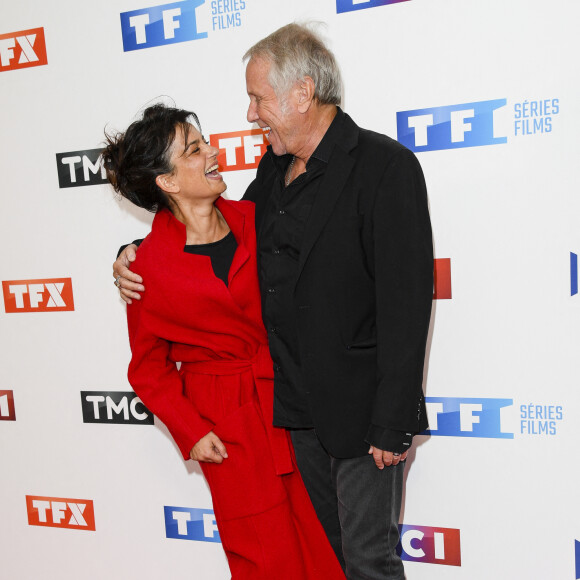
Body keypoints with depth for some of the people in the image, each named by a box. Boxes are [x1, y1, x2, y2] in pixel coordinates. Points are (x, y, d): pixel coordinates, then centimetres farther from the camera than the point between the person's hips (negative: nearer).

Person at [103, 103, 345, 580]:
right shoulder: (150, 264, -10)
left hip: (284, 397, 4)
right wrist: (190, 431, -7)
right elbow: (149, 367, 1)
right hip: (228, 419, -3)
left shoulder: (250, 217, -1)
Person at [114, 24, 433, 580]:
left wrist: (393, 425, -18)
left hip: (360, 408, -7)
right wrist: (137, 257, 6)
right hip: (298, 404, 7)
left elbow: (406, 304, -19)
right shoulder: (274, 166, 7)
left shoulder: (386, 166, -16)